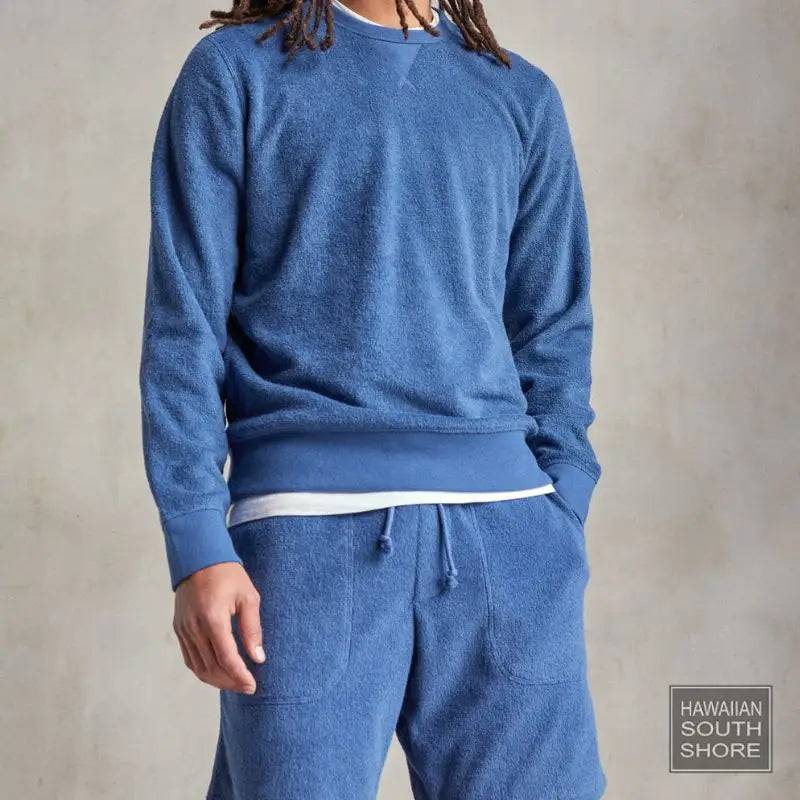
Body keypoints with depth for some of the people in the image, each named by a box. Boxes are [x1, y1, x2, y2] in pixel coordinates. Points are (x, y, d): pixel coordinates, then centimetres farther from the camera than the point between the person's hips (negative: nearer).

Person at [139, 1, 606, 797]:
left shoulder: (523, 99, 16)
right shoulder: (236, 70, 8)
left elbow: (555, 339, 15)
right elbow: (183, 325, 1)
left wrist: (560, 526, 4)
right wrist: (198, 545, -8)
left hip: (503, 529, 3)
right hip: (312, 529, -2)